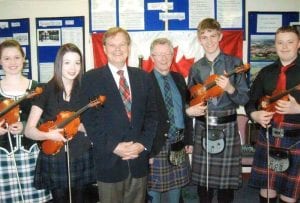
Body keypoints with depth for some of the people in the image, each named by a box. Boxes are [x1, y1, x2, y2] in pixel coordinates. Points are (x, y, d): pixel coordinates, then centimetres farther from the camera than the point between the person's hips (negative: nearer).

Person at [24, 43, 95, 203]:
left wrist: (83, 126, -18)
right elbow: (29, 130, -8)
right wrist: (48, 134, -26)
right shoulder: (46, 91, -7)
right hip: (54, 160, -2)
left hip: (81, 159, 2)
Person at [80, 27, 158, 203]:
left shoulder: (143, 77, 8)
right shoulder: (91, 78, -2)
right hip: (109, 160, -3)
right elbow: (89, 119, -7)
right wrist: (113, 146, -15)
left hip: (139, 159, 3)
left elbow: (152, 114, 6)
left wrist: (144, 143, -8)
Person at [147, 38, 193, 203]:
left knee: (175, 185, 17)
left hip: (179, 143, 5)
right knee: (153, 189, 6)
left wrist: (188, 139, 8)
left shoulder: (179, 78, 9)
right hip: (157, 145, -5)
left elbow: (186, 110, 12)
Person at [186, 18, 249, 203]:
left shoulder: (234, 63, -2)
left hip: (227, 126, -2)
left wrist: (230, 88, -22)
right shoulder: (196, 67, 6)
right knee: (203, 179, 8)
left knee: (226, 180, 5)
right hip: (203, 127, 2)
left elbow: (245, 98, -4)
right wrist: (189, 109, -9)